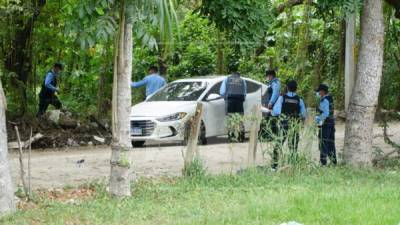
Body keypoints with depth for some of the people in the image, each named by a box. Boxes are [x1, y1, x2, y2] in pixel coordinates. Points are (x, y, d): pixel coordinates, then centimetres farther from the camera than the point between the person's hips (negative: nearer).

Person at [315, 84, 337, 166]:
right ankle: (333, 161, 15)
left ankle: (323, 163, -6)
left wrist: (318, 118, -12)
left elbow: (326, 114, -23)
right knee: (331, 144, 12)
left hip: (325, 124, -9)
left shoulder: (324, 100, -15)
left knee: (323, 144, -5)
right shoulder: (330, 99, 12)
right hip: (331, 124, 9)